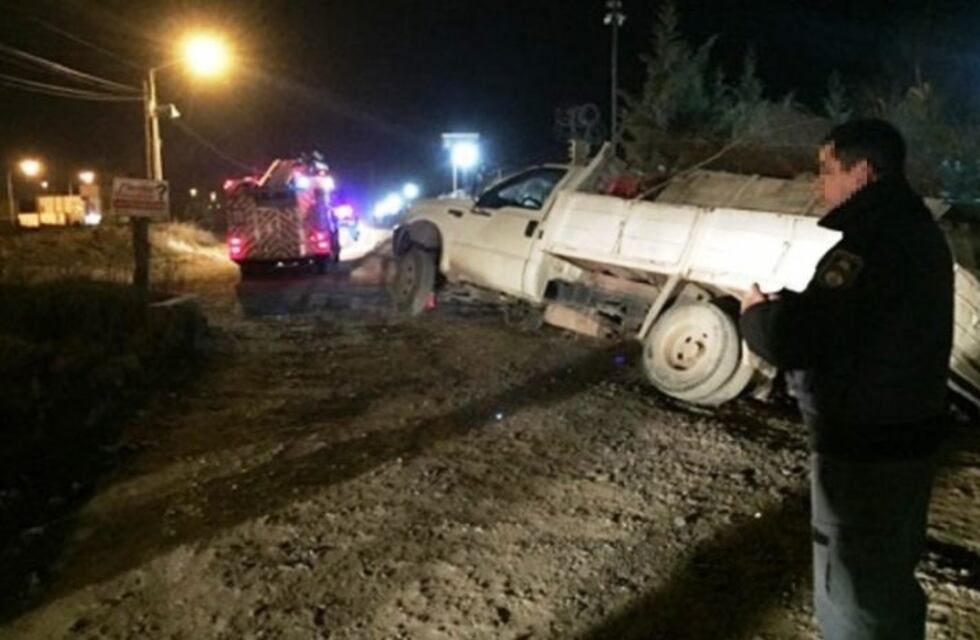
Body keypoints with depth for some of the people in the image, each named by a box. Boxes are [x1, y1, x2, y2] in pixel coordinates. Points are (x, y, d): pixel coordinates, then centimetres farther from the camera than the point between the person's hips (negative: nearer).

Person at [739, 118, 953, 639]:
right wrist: (787, 305, 3)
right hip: (908, 430, 10)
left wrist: (755, 312, -9)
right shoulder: (911, 226, 8)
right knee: (891, 579, 27)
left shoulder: (868, 239, -25)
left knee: (852, 598, 5)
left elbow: (790, 341, -29)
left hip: (863, 445, -10)